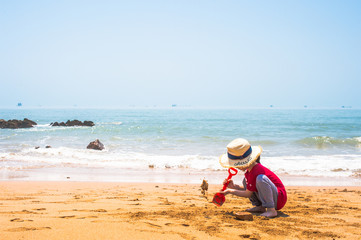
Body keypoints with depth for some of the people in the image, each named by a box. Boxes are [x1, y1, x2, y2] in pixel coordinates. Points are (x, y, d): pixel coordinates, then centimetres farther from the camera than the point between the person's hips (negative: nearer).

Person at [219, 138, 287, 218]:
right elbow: (248, 189, 13)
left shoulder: (256, 172, -24)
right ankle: (259, 206, 3)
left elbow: (248, 194, -15)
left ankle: (271, 210, -28)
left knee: (260, 178, -33)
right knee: (246, 181, 9)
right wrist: (233, 186, -2)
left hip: (279, 199, -10)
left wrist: (230, 191, -8)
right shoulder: (249, 171, 7)